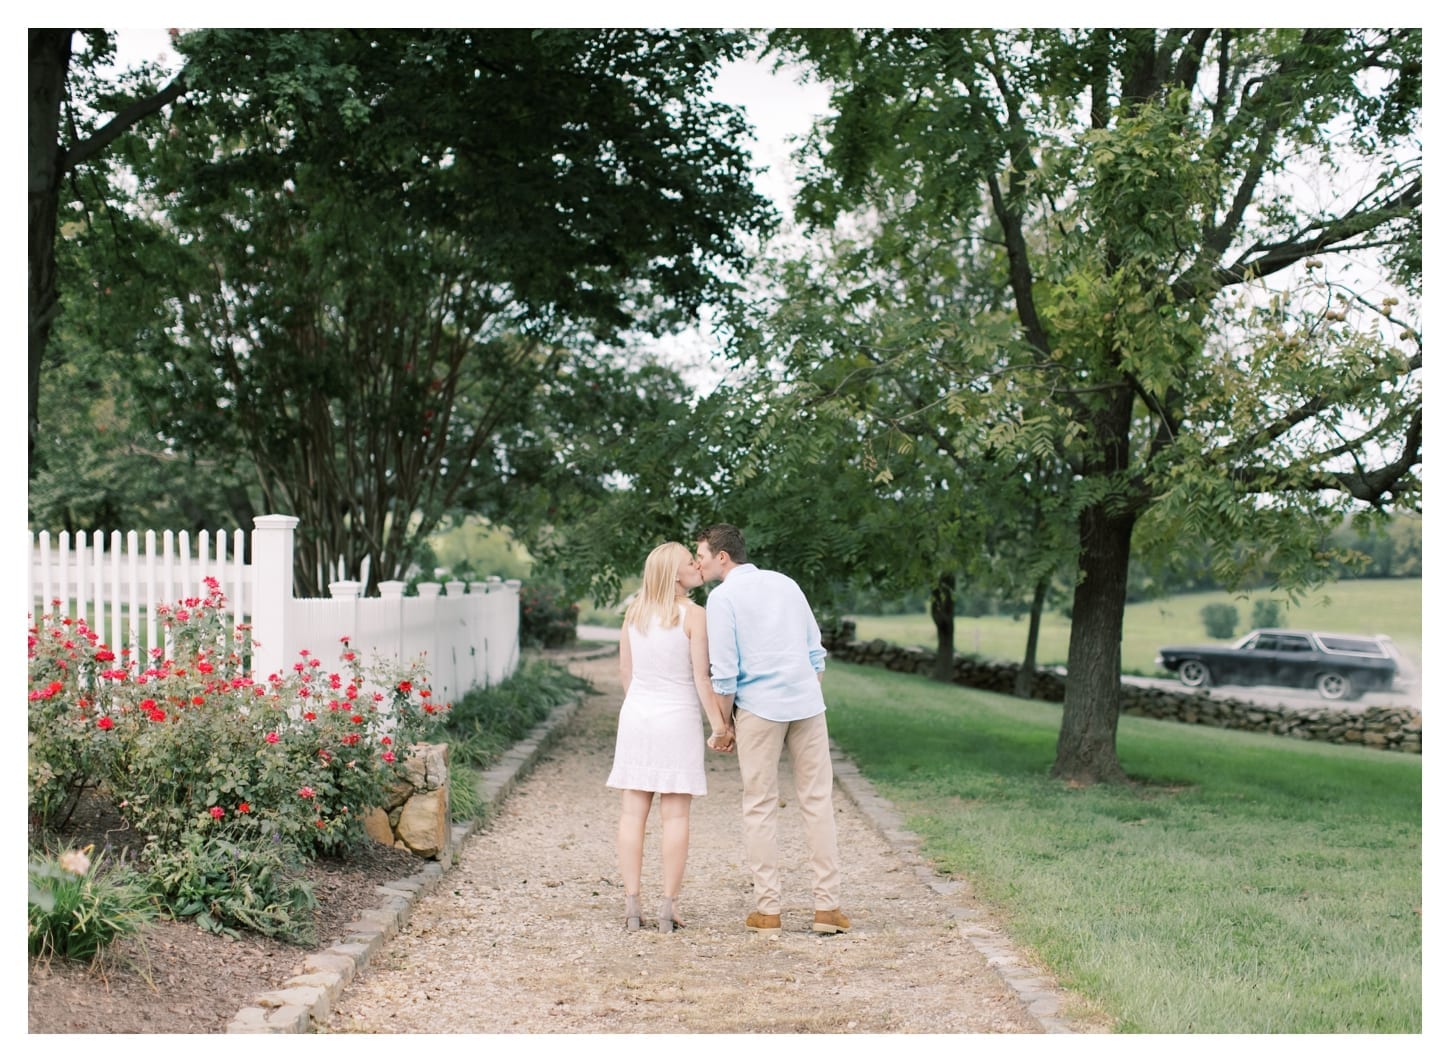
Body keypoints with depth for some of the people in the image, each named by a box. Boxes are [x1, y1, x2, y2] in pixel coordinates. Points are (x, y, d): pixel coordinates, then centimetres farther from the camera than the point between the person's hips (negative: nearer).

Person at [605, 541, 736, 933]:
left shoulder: (634, 613, 4)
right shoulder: (693, 614, -11)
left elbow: (625, 671, 11)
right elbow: (702, 677, -12)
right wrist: (719, 725, -6)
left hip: (636, 714, 4)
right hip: (678, 719, -4)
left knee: (633, 812, 6)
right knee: (675, 815, 1)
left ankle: (632, 904, 5)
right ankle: (668, 906, 0)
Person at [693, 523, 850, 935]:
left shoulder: (722, 597, -5)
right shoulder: (786, 583, 13)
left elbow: (724, 672, -9)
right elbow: (816, 654, 15)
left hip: (759, 708, -4)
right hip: (807, 704, 4)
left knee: (760, 808, 4)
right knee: (817, 802, 6)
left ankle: (768, 909, 5)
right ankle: (827, 906, 5)